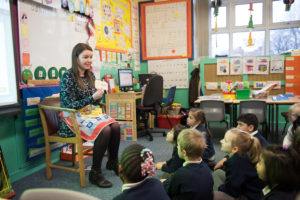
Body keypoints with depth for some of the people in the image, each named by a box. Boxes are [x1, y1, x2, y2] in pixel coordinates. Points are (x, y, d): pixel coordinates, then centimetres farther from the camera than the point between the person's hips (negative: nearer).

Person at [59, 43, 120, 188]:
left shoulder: (90, 75, 9)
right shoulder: (68, 76, -12)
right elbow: (70, 105, -16)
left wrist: (99, 94, -6)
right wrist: (93, 97, -25)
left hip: (89, 113, 7)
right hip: (73, 118, -7)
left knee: (115, 126, -17)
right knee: (105, 130, -29)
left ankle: (113, 162, 6)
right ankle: (95, 173, -16)